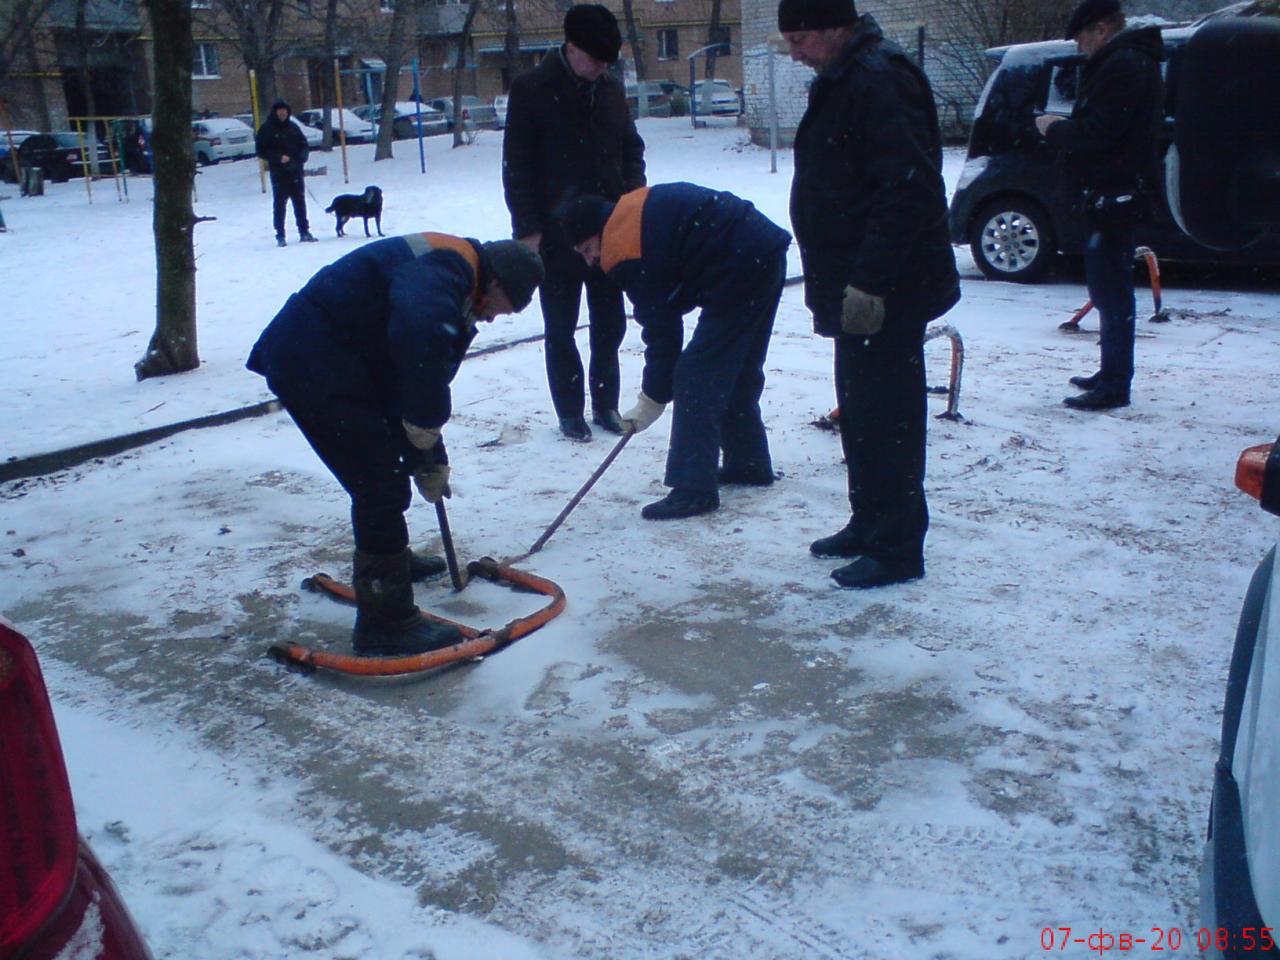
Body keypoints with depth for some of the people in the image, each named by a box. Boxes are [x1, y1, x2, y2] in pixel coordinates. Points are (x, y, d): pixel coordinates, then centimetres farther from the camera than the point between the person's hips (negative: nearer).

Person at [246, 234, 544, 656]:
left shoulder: (453, 289, 15)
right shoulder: (440, 271, -18)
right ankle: (385, 622, -1)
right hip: (311, 364, -11)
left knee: (382, 474, 27)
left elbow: (416, 378, 21)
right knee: (382, 487, -9)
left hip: (318, 361, 11)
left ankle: (389, 559, 50)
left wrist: (428, 461, 21)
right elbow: (421, 341, -39)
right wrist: (424, 428, -26)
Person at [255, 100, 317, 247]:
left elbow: (303, 144, 17)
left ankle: (304, 232, 15)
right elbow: (261, 150, -4)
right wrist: (278, 157, -17)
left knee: (300, 202, 7)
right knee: (279, 204, 0)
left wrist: (302, 156, -4)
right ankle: (280, 235, 4)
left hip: (295, 171, 4)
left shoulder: (293, 127, 10)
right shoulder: (266, 128, -2)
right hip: (278, 173, -4)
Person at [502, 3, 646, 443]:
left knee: (610, 324, 10)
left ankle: (605, 404, 23)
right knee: (560, 329, 4)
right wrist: (527, 228, -11)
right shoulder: (530, 89, -6)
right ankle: (570, 412, 15)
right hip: (556, 233, -4)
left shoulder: (611, 88, 7)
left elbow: (632, 148, 17)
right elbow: (516, 166, -6)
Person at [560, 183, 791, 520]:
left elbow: (661, 327, -9)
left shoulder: (624, 251, -11)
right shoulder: (633, 208, 17)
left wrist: (652, 399, 0)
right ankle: (749, 464, 33)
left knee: (694, 378, -7)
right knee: (740, 370, 21)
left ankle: (693, 490, -6)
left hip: (739, 273, -10)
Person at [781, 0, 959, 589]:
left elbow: (907, 191, -26)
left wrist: (869, 280, -27)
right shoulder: (840, 82, 16)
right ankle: (869, 524, 30)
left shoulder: (879, 81, -18)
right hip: (856, 285, 11)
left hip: (886, 292, -11)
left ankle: (897, 548, 5)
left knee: (884, 415, -5)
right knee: (860, 411, 17)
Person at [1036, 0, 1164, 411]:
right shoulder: (1132, 62, 19)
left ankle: (1114, 385, -4)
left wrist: (1055, 129, -8)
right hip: (1117, 192, 11)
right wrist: (1064, 127, 7)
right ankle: (1112, 374, 26)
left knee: (1110, 290, -8)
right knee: (1111, 288, 16)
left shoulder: (1124, 66, -16)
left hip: (1114, 195, -11)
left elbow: (1096, 133, -23)